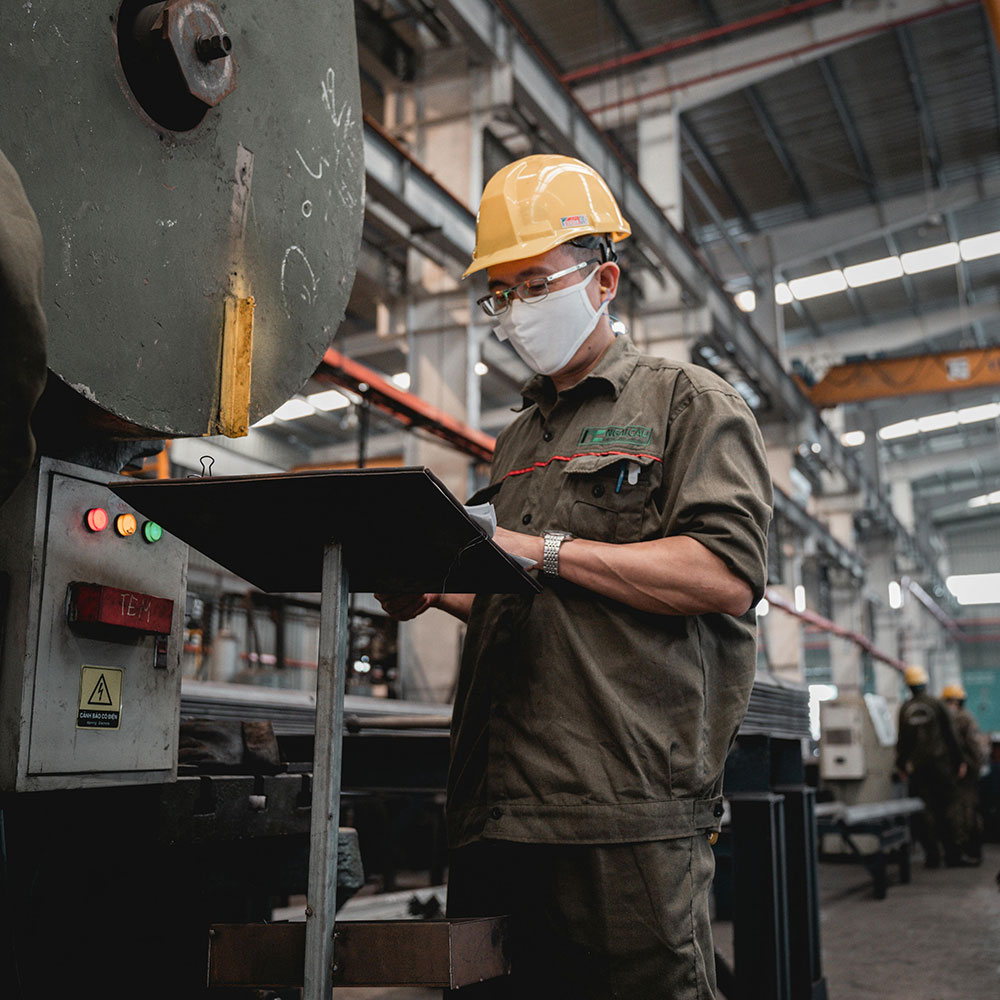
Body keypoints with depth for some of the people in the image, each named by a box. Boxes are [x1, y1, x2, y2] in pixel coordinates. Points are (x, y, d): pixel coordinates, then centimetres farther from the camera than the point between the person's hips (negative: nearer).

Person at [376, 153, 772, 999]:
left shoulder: (690, 402, 4)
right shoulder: (517, 443, 25)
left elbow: (726, 573, -11)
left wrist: (546, 550, -13)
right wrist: (433, 593, 8)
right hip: (494, 807, 7)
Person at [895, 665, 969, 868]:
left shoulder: (905, 708, 2)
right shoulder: (936, 704, -3)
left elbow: (902, 739, 4)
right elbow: (950, 735, -1)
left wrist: (901, 764, 14)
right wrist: (959, 762, 6)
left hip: (917, 767, 1)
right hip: (940, 764, -1)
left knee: (925, 813, 5)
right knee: (946, 810, 5)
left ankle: (932, 856, 4)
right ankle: (952, 855, 6)